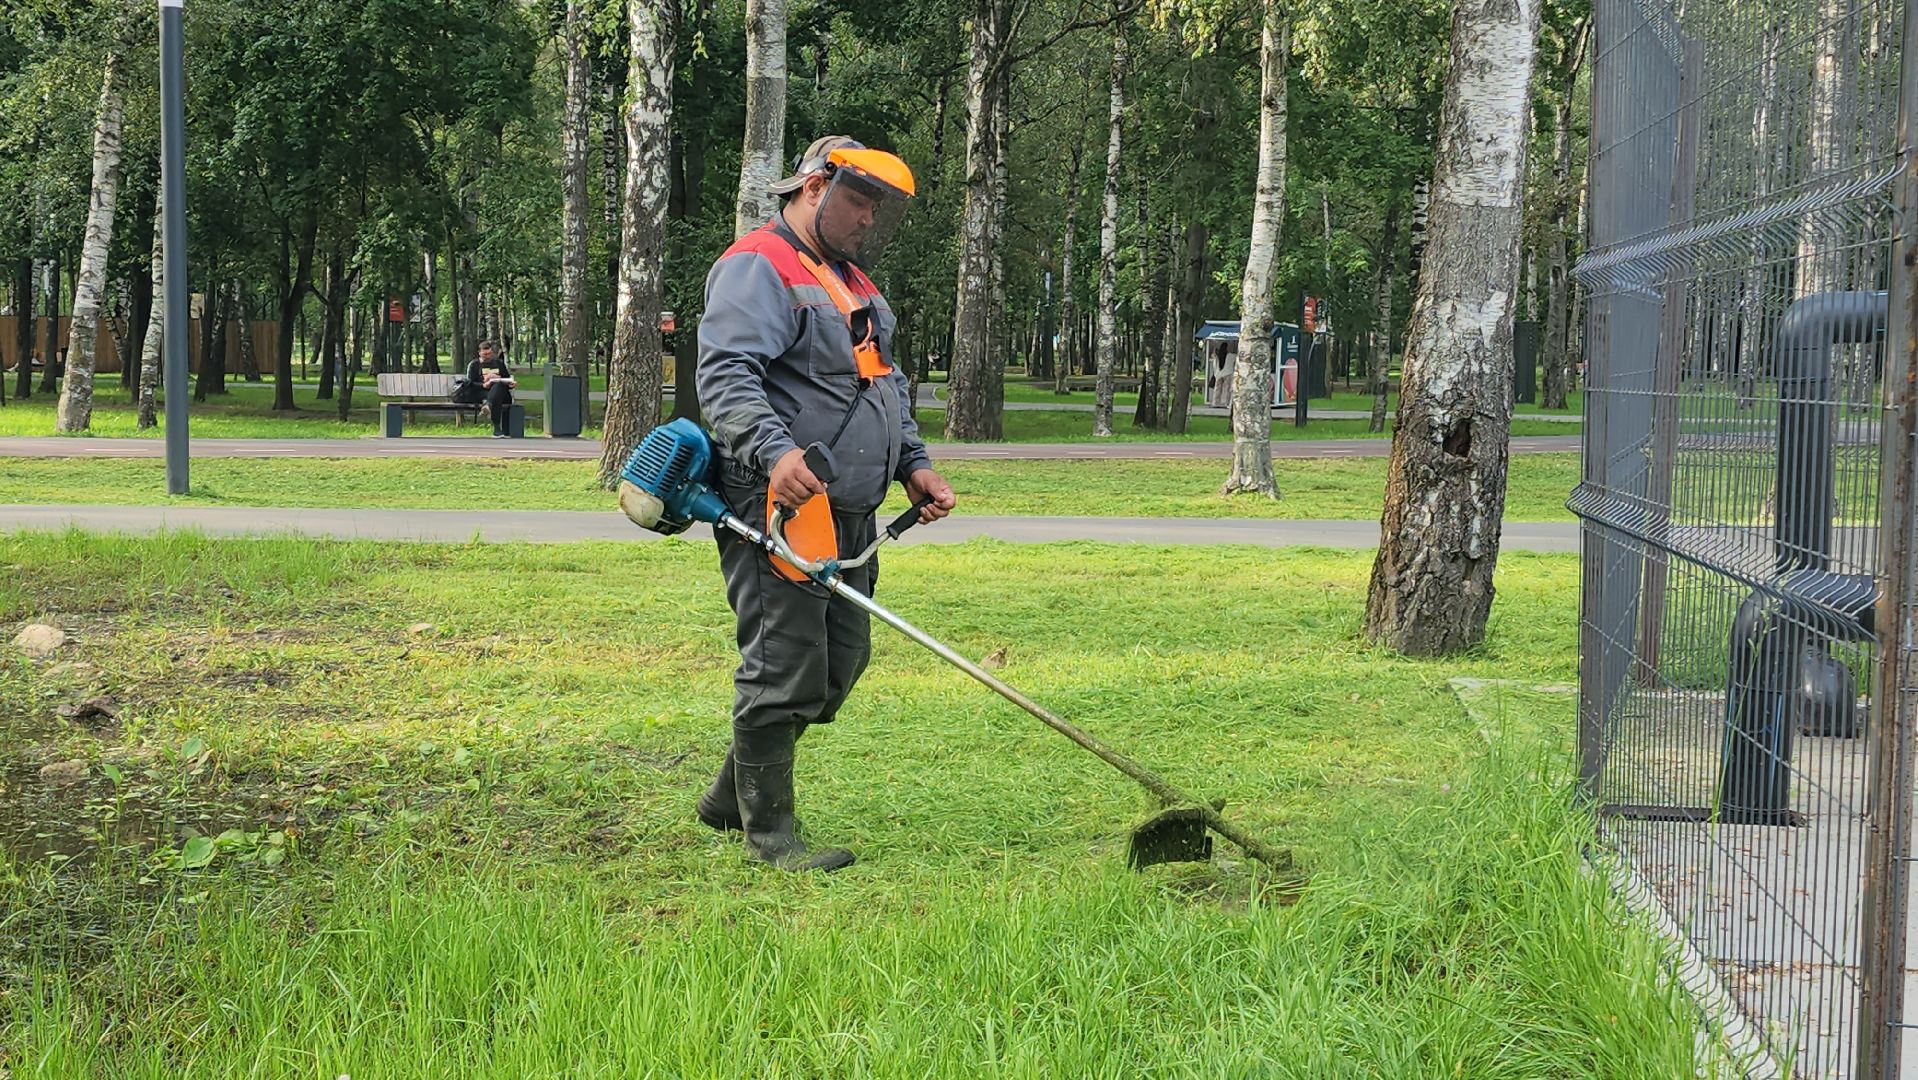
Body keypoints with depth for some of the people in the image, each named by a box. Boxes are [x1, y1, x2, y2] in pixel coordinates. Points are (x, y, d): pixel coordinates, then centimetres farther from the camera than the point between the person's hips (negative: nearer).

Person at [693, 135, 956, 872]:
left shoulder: (851, 279, 23)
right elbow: (724, 375, -22)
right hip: (779, 509, -10)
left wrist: (912, 464, 17)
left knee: (841, 662, 13)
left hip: (848, 513, 10)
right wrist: (774, 452, -36)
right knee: (785, 666, -8)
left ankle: (731, 796, 27)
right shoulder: (758, 268, -9)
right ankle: (769, 831, 3)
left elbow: (885, 382, 31)